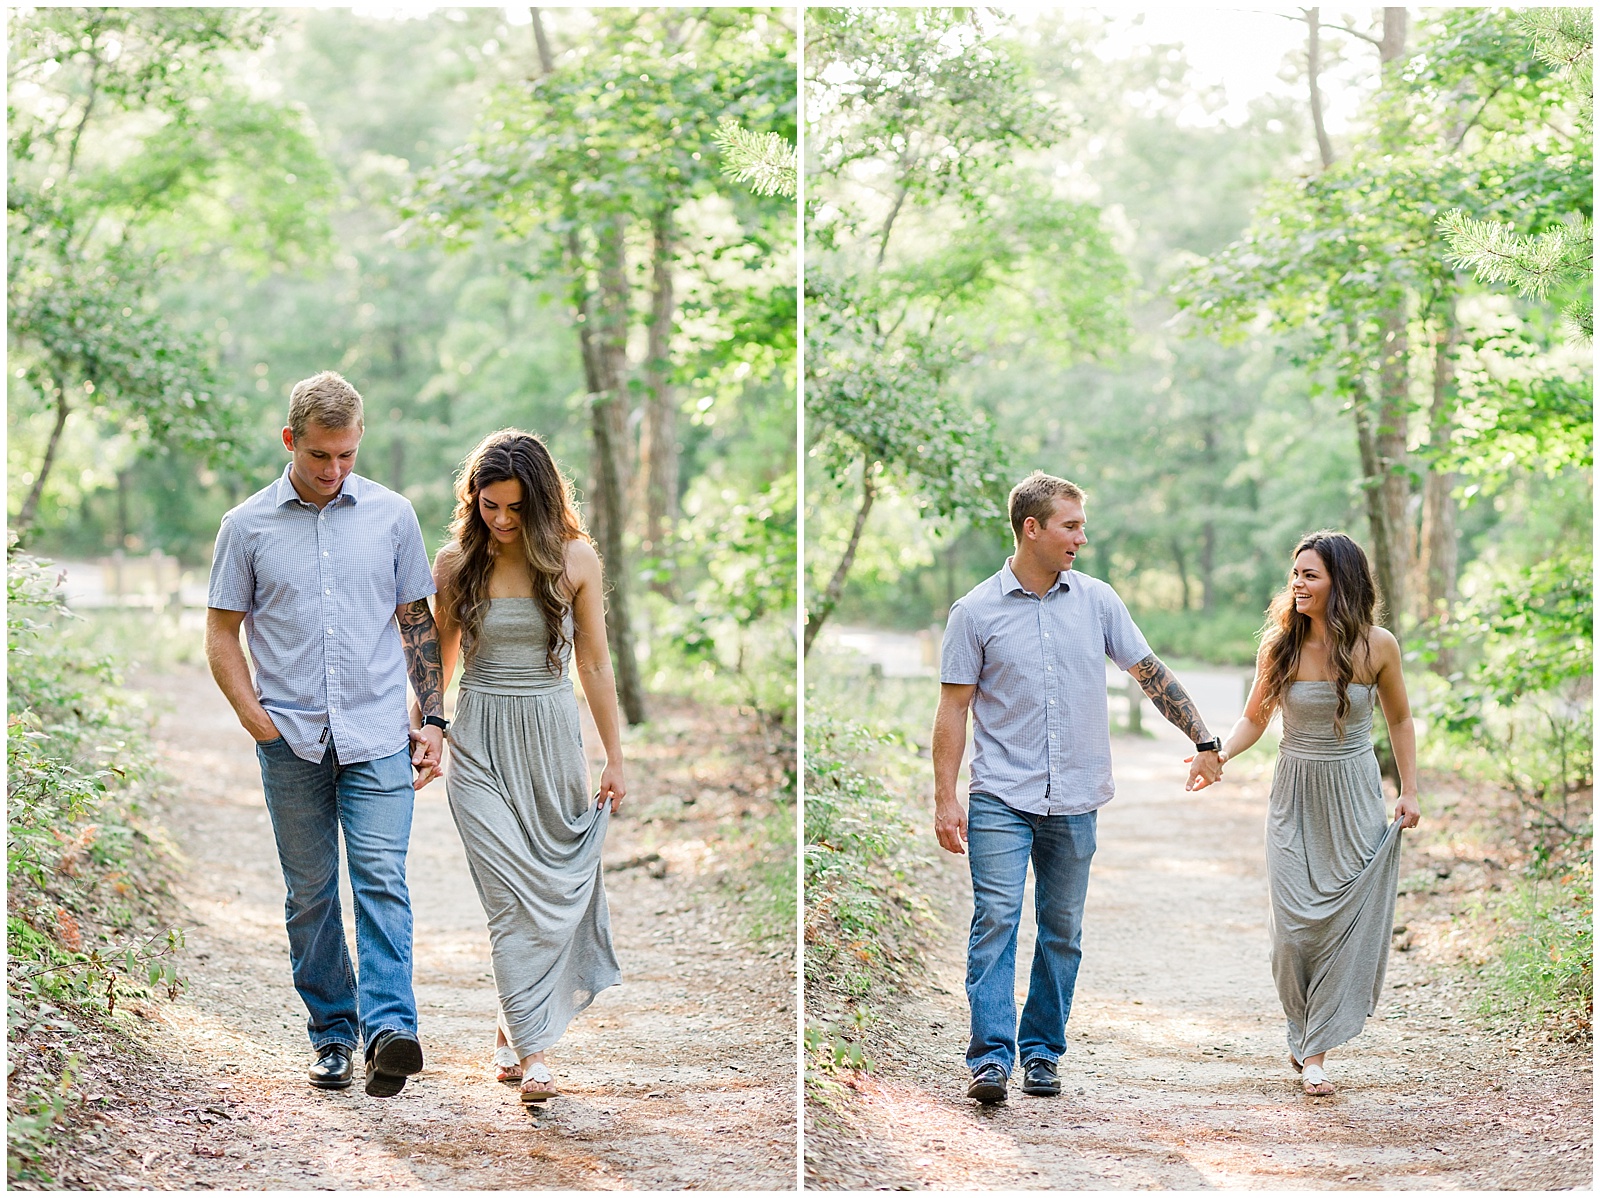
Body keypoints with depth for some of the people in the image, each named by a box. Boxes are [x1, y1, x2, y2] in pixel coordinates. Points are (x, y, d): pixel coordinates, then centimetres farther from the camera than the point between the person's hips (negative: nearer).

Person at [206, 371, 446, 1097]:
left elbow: (418, 622, 11)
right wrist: (250, 711, -6)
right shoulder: (248, 526, 4)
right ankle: (332, 1034, 17)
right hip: (292, 741, 1)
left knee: (381, 880, -13)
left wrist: (434, 719, 5)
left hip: (378, 736, -1)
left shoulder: (391, 516, 6)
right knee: (310, 893, 7)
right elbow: (221, 631, 8)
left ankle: (389, 1028, -21)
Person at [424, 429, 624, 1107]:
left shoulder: (575, 560, -1)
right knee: (512, 893, -10)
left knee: (556, 884, 1)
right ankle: (532, 1050, -8)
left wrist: (615, 760, 4)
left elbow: (595, 665, 3)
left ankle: (515, 1026, 18)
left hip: (552, 734, 1)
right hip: (480, 739, -1)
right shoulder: (456, 563, 1)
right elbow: (439, 662, 11)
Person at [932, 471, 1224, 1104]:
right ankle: (990, 1058, -14)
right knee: (996, 921, -11)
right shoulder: (976, 611, -2)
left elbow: (1151, 673, 12)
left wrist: (1204, 741, 9)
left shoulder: (1097, 600, 5)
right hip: (1002, 797, -3)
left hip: (1075, 800, 3)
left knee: (1062, 932, 7)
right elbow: (953, 708, 0)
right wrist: (945, 799, -6)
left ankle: (1041, 1052, 16)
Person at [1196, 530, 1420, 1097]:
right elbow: (1255, 717, 4)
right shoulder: (1280, 645, -7)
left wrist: (1409, 791, 2)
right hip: (1295, 796, 0)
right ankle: (1304, 1033, 16)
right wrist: (1220, 754, -14)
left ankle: (1313, 1049, 6)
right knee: (1297, 925, -7)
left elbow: (1399, 718, 7)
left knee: (1347, 922, -5)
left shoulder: (1377, 645, -8)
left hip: (1355, 797, 0)